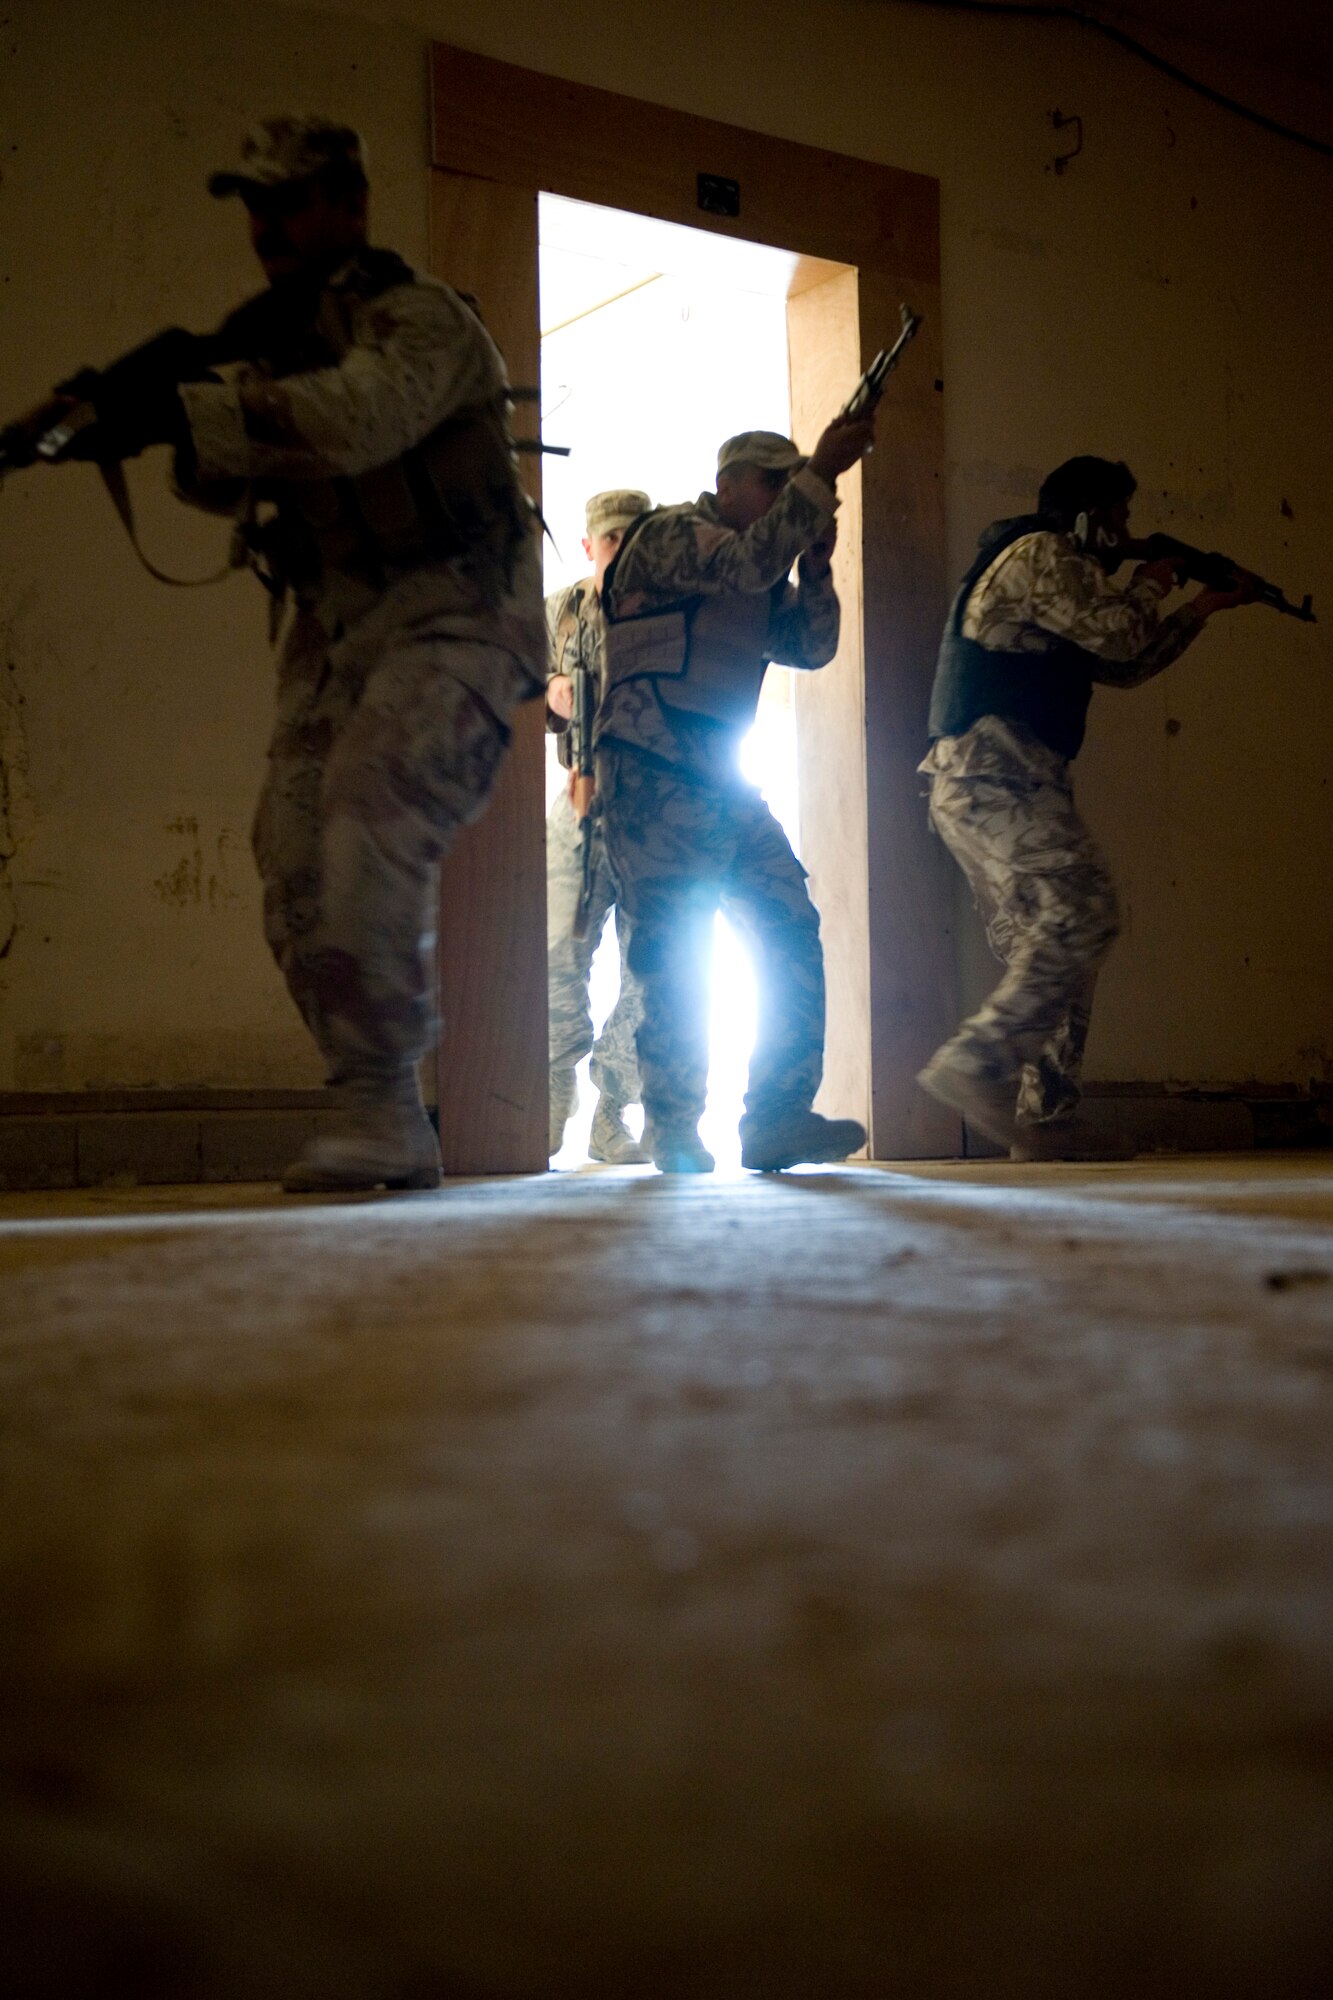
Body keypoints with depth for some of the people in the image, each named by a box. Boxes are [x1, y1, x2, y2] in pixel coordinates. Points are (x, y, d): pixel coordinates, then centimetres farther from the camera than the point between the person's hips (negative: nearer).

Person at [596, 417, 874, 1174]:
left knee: (792, 934, -1)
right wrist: (823, 472, -18)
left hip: (724, 783, 9)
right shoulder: (670, 532, -2)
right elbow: (749, 562, -20)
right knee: (675, 953, -8)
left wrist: (816, 563, 1)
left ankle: (779, 1120, -1)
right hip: (654, 778, -8)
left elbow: (812, 648, 14)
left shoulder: (761, 582, 22)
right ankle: (674, 1132, 2)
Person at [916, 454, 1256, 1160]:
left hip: (974, 784, 10)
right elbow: (1121, 634, -7)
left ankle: (1046, 1120, 2)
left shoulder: (1053, 573, 30)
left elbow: (1124, 667, 35)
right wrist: (1150, 584, 13)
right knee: (1081, 911, -20)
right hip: (993, 773, -10)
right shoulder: (1041, 553, -1)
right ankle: (972, 1062, -26)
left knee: (1045, 949, 6)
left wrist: (1206, 606, 36)